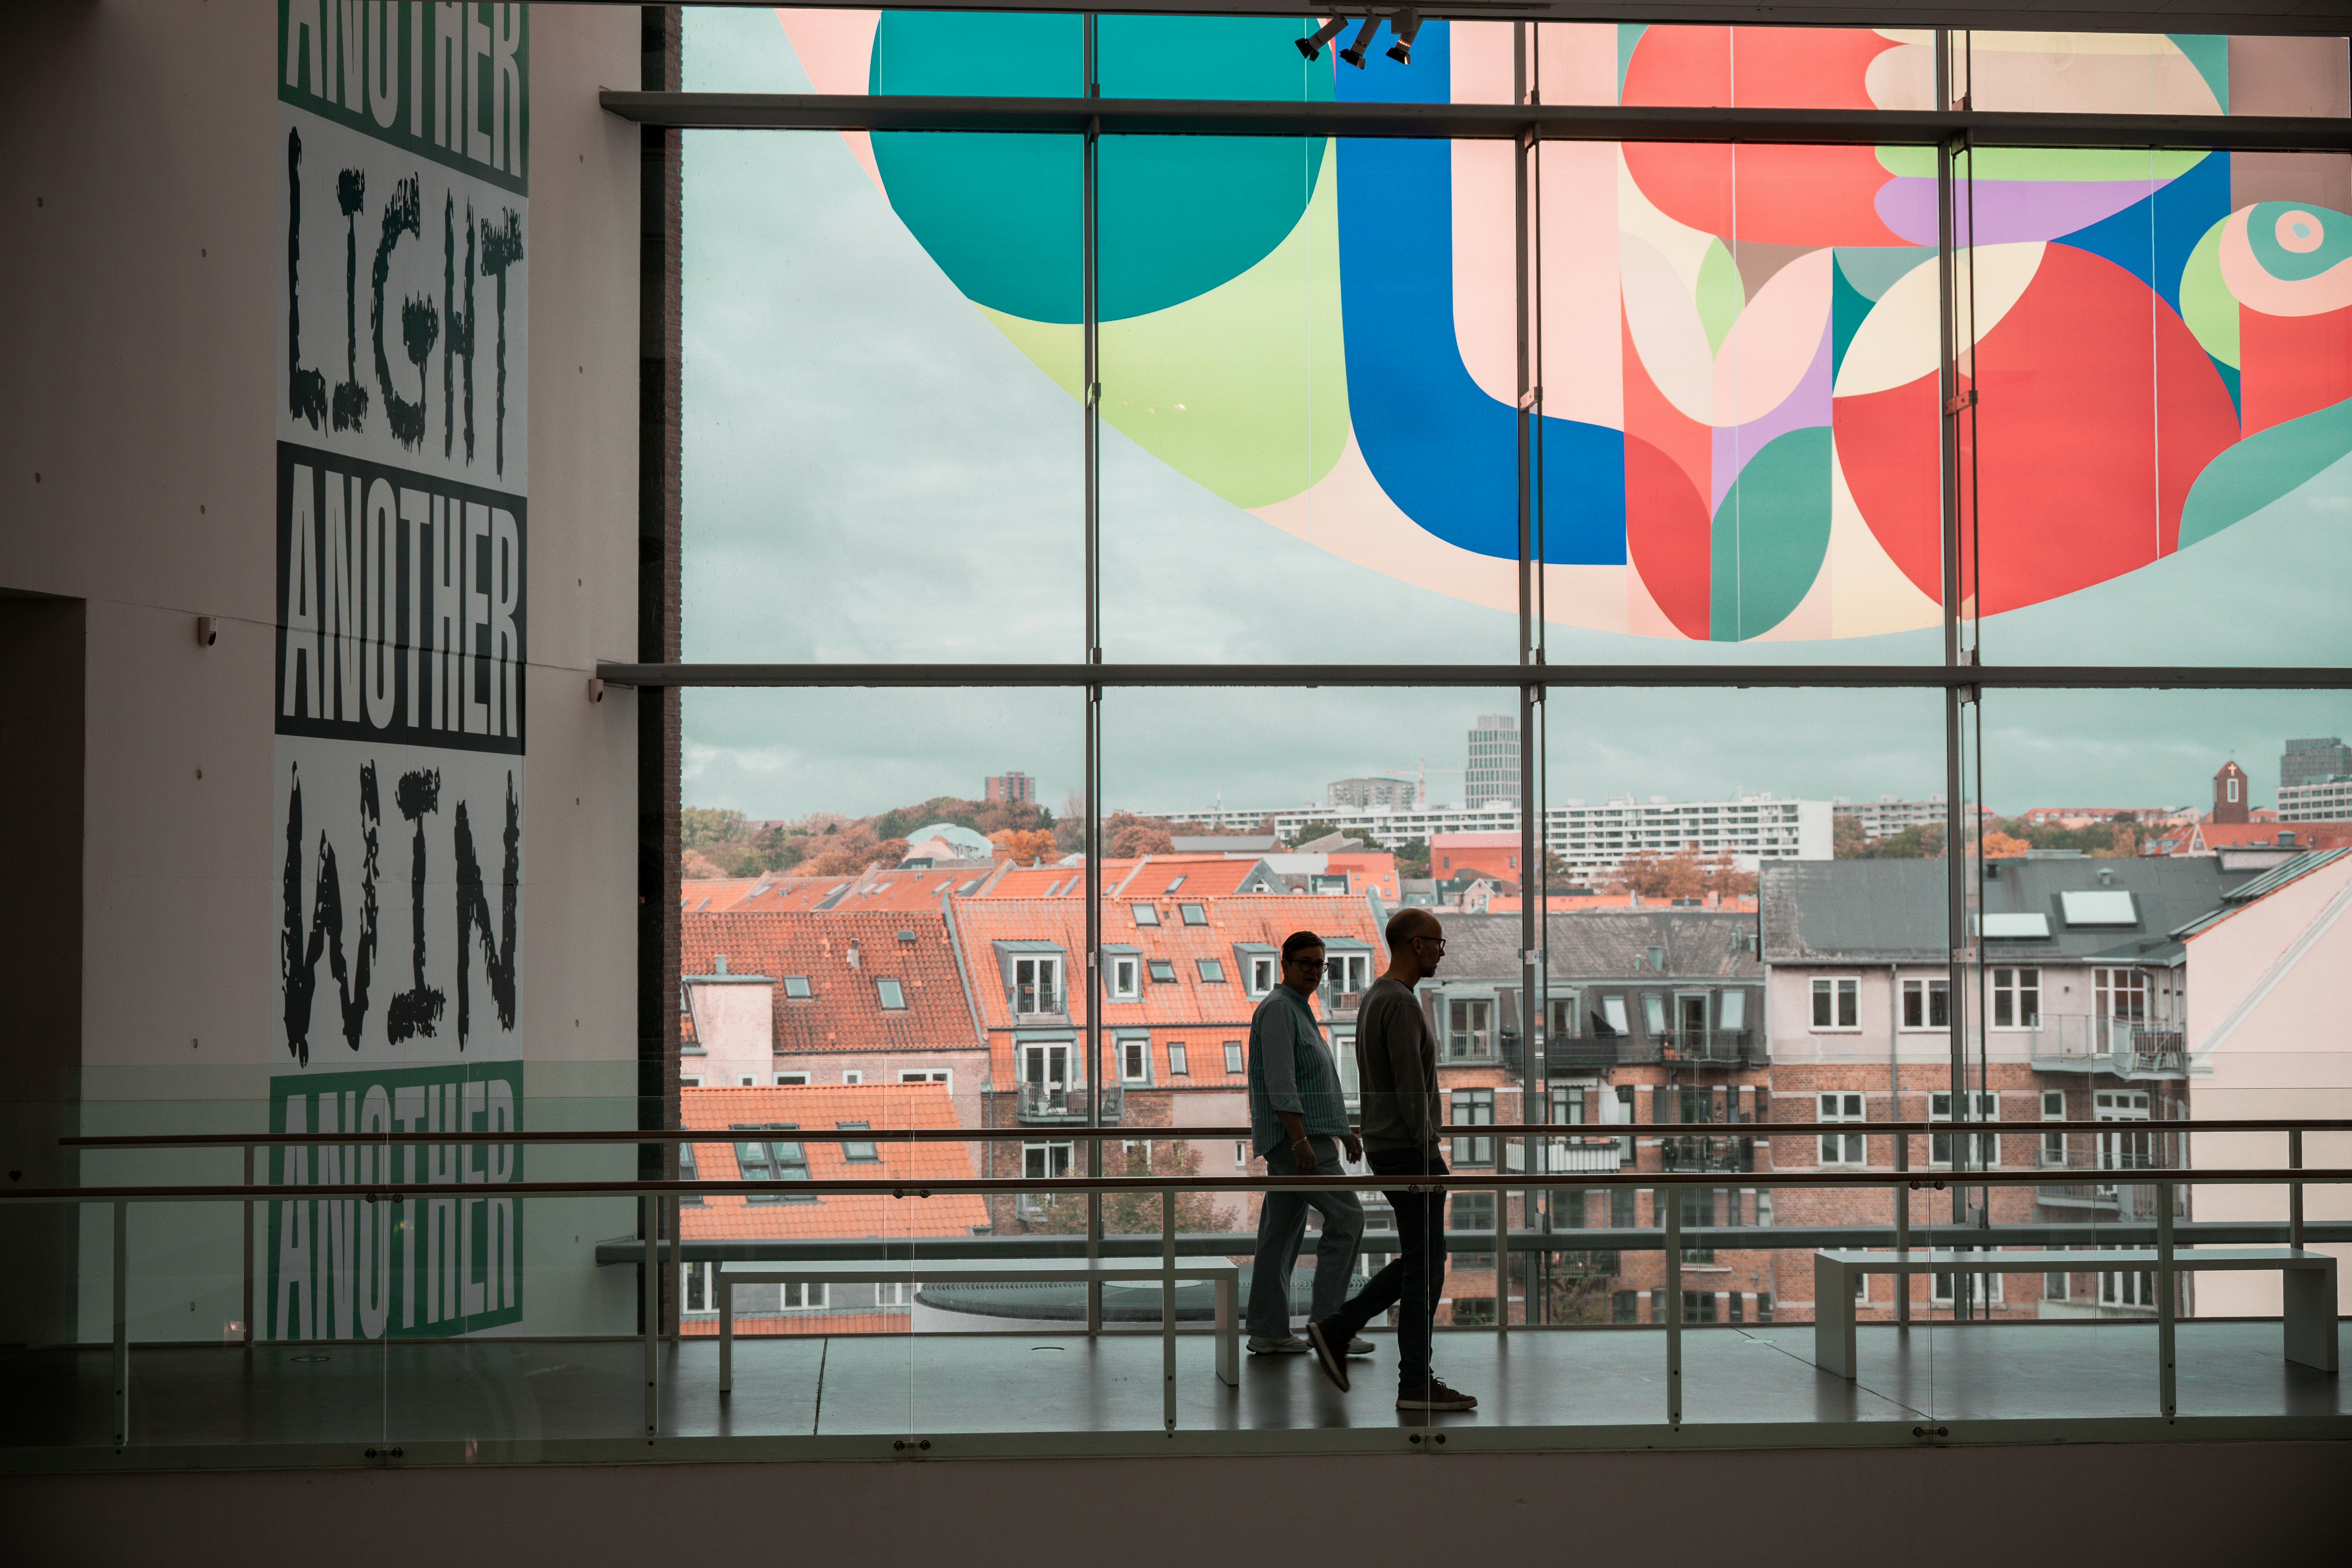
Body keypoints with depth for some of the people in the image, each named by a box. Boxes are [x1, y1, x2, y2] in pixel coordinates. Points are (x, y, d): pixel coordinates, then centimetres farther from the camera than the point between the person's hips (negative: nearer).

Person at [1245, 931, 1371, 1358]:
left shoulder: (1300, 1011, 21)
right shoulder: (1278, 1009, -11)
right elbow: (1280, 1083, -20)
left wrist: (1343, 1132, 27)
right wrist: (1301, 1141, -26)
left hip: (1307, 1138, 10)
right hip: (1294, 1136, -10)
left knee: (1282, 1233, 8)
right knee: (1346, 1217, -11)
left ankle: (1268, 1333, 8)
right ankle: (1326, 1322, -11)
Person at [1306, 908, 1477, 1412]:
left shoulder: (1376, 1000, 16)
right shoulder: (1401, 1003, -18)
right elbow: (1411, 1087, -23)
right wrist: (1429, 1155, -20)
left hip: (1388, 1147, 10)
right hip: (1408, 1149, -10)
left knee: (1421, 1260, 16)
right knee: (1425, 1264, -4)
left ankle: (1336, 1328, 14)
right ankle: (1417, 1384, 0)